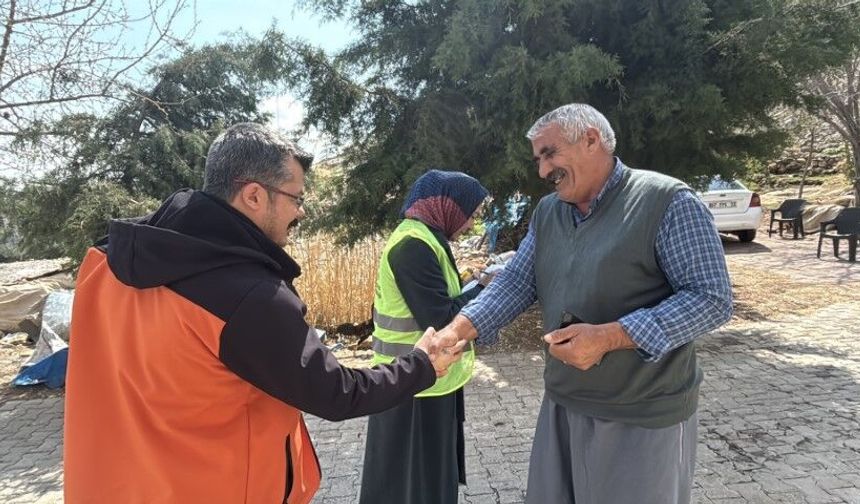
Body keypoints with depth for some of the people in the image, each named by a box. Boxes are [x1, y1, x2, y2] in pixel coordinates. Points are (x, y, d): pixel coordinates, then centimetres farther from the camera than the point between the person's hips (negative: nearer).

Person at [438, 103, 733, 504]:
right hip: (563, 404, 6)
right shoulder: (546, 212, 6)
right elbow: (515, 283, 3)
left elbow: (711, 298, -17)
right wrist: (456, 331, -12)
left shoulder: (667, 202, -15)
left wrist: (608, 337, -26)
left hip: (644, 417, -6)